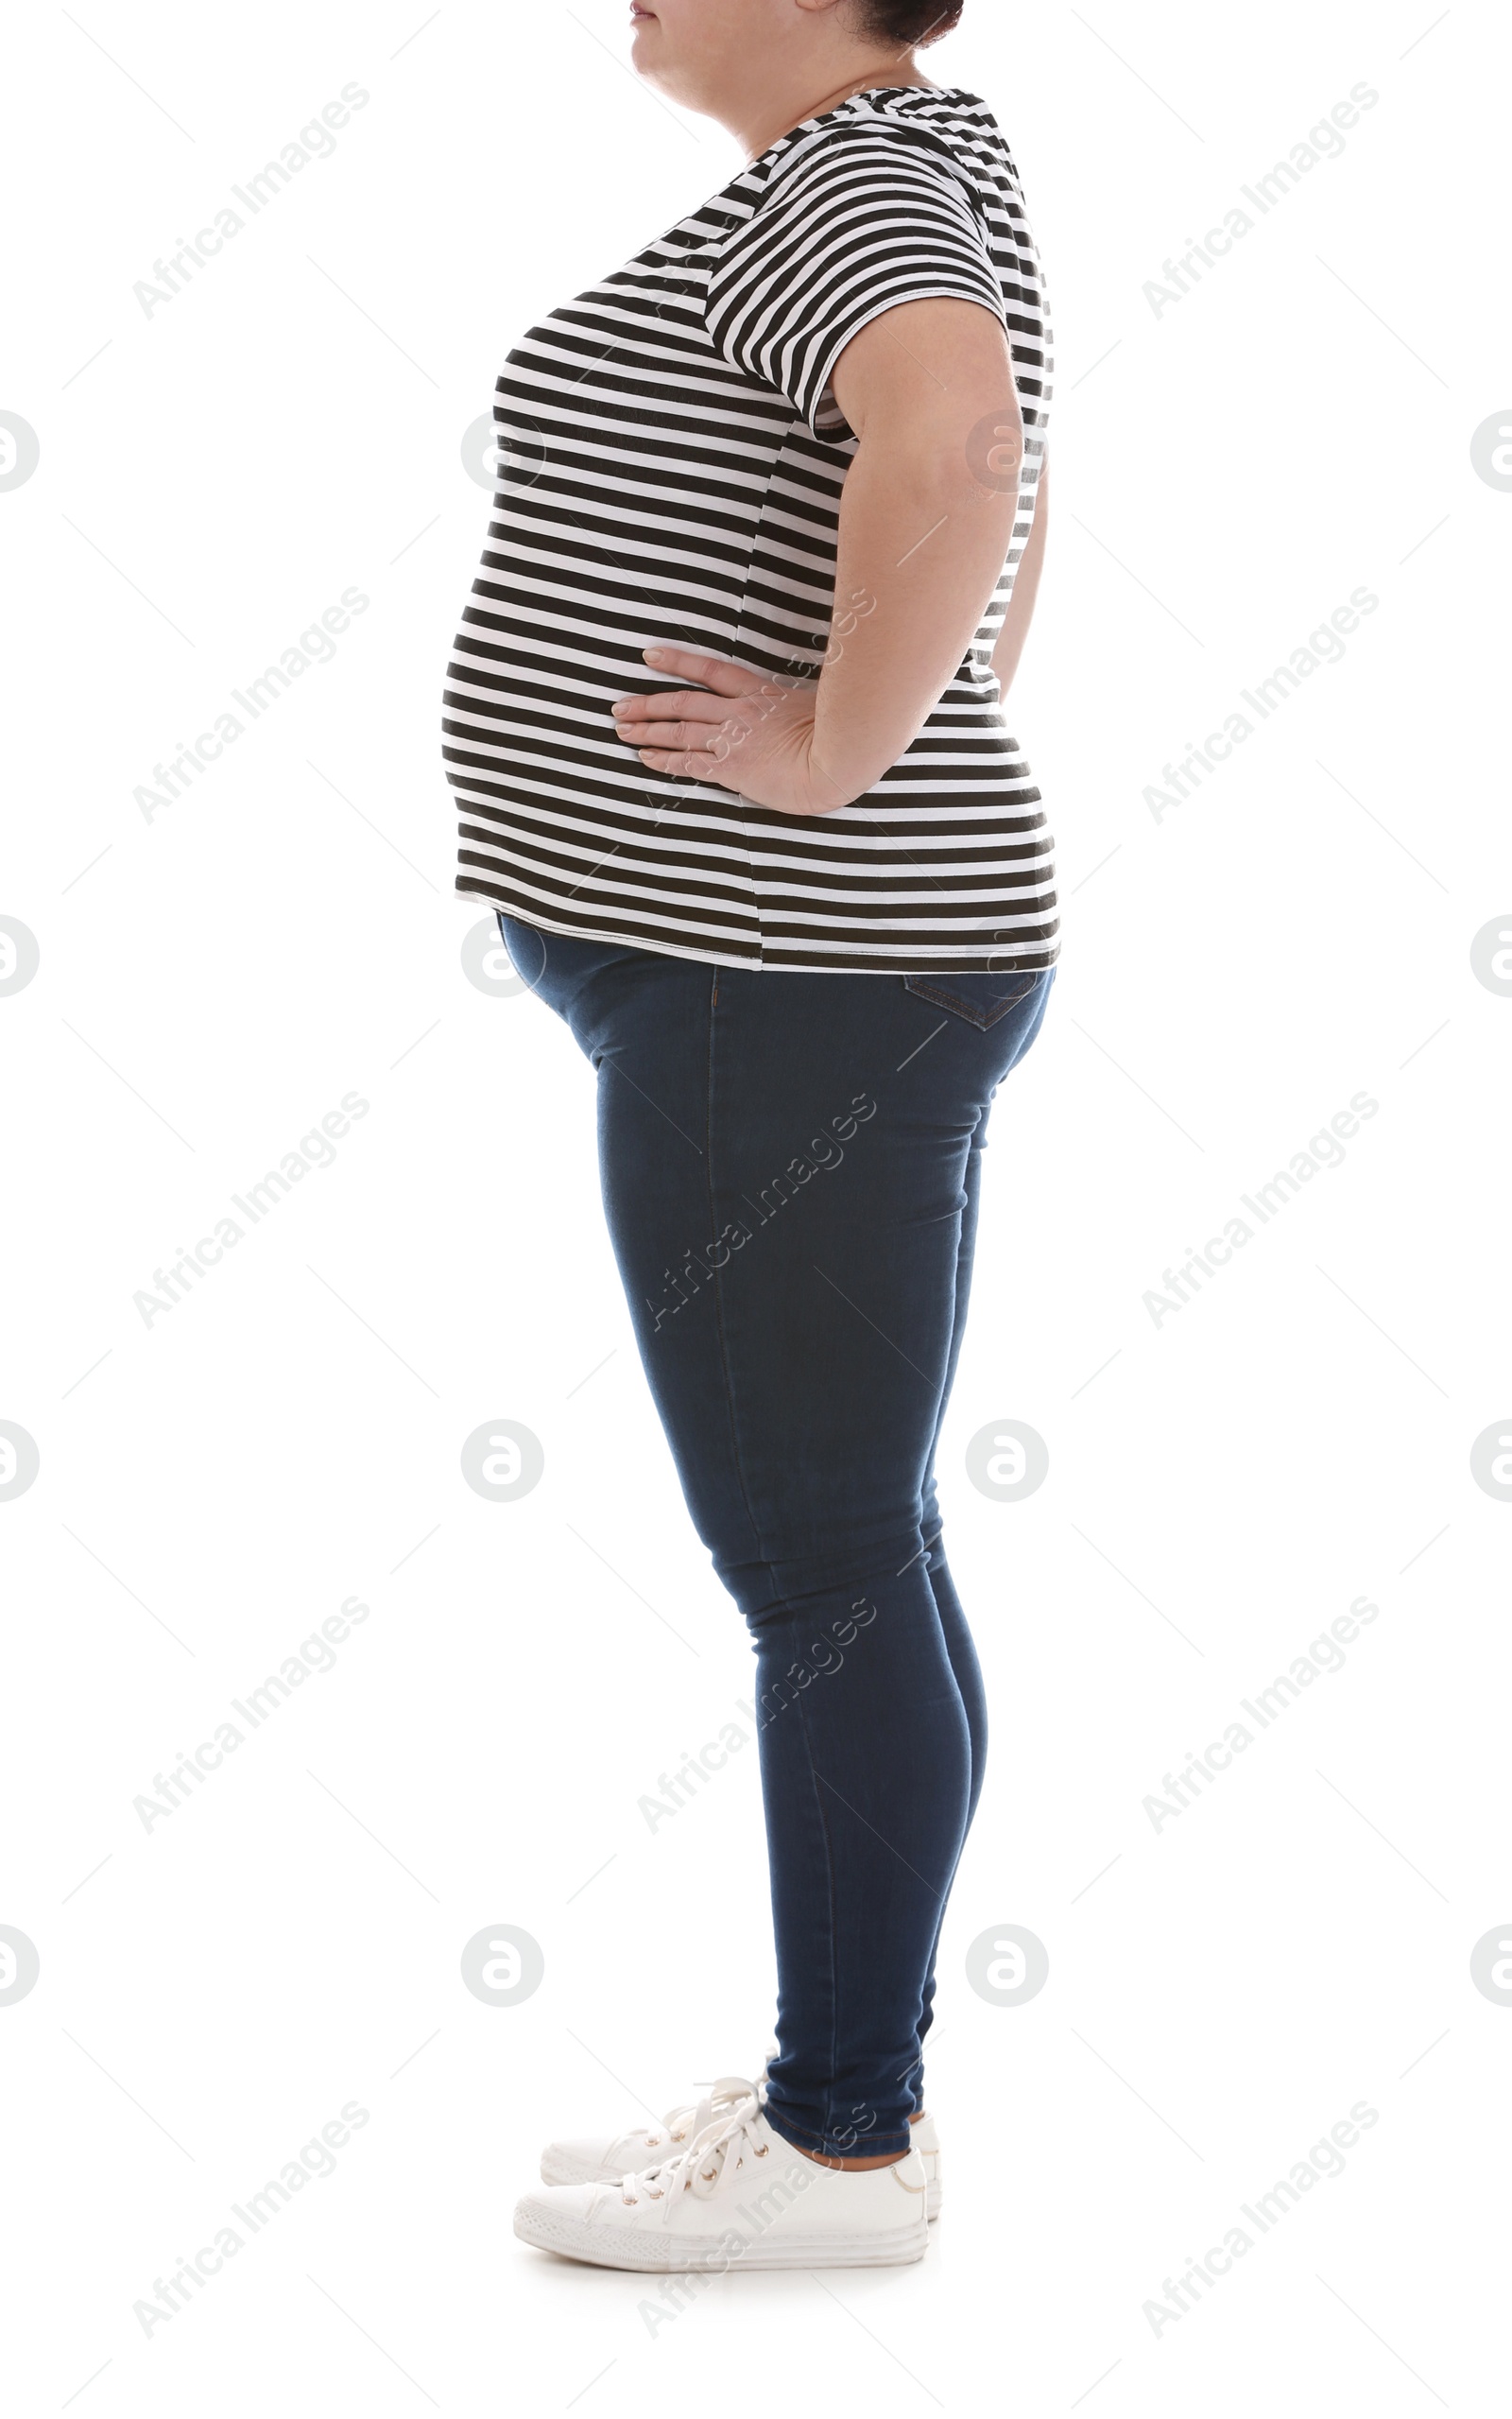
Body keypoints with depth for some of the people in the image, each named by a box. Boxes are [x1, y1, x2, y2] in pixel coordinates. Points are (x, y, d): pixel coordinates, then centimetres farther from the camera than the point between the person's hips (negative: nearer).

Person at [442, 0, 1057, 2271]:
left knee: (822, 1571, -2)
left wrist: (841, 758, -24)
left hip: (780, 989, -11)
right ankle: (848, 2079, 24)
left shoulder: (840, 185, -13)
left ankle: (846, 2144, 10)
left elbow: (958, 444, -35)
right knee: (849, 1557, 14)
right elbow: (1014, 506, 31)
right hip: (802, 976, 11)